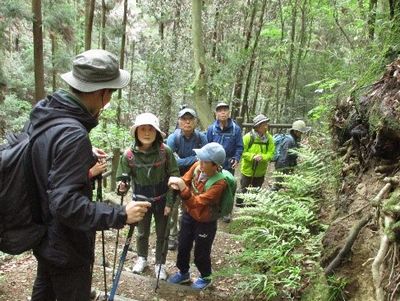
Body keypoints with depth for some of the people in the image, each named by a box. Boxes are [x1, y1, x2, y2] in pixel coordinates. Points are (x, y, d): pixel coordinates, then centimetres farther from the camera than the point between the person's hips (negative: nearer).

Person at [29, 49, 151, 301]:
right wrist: (121, 215, -28)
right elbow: (66, 204, -34)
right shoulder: (73, 135, -32)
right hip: (67, 247, -9)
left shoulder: (44, 112, -4)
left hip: (45, 237, 9)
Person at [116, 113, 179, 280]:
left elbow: (174, 177, -11)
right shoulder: (129, 154, -18)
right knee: (142, 233, 21)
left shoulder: (165, 151, -19)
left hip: (161, 200, -1)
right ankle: (142, 258, 47)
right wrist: (122, 187, -29)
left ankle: (160, 264, 37)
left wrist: (169, 202, -12)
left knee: (162, 234, 15)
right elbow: (124, 177, -5)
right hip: (141, 200, 1)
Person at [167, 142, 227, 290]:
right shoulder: (197, 166, -16)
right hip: (188, 215, 6)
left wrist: (183, 187, -47)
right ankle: (183, 273, 50)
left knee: (201, 253, 15)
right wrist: (176, 183, -27)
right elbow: (185, 180, -4)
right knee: (183, 247, 23)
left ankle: (205, 277, 45)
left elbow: (197, 202, -36)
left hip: (205, 223, -6)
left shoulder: (219, 183, -33)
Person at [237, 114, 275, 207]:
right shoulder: (248, 137, -16)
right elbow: (242, 152, -15)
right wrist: (253, 156, -29)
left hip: (260, 171, 4)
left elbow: (271, 153, -8)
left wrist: (262, 157, -28)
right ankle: (239, 203, 31)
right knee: (244, 189, 12)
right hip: (248, 169, -3)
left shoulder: (269, 138, -6)